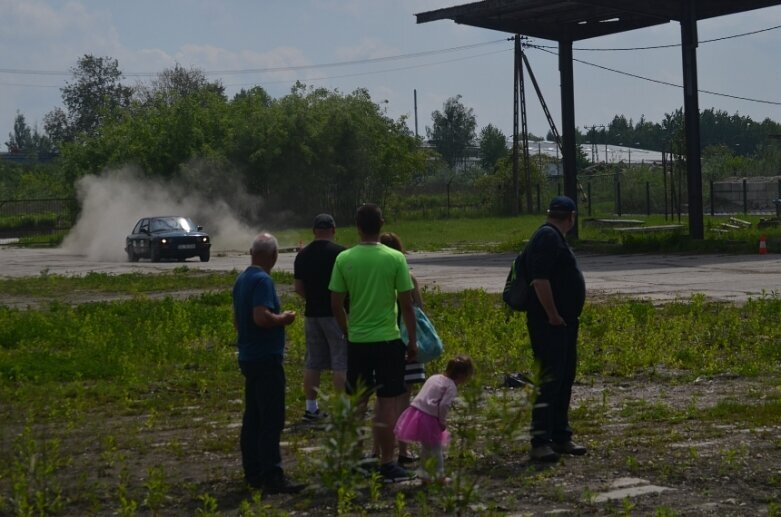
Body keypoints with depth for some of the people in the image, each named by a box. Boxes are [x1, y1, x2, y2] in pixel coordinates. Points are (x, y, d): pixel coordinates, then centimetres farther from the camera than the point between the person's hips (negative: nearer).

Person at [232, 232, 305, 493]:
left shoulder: (241, 280, 12)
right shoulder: (262, 281, -17)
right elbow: (261, 317, -29)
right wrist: (283, 318, -11)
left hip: (248, 357, 10)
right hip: (265, 358, -10)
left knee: (253, 418, 13)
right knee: (271, 421, -9)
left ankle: (253, 472, 19)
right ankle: (272, 477, -10)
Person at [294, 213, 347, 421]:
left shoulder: (302, 255, 6)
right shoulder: (340, 253, -10)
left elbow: (299, 289, 8)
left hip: (312, 313, 6)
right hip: (336, 313, -5)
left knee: (312, 362, 12)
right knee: (341, 363, -2)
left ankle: (311, 408, 15)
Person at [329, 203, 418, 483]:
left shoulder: (344, 259, -3)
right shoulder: (395, 258, -8)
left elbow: (336, 305, 0)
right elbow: (406, 304, -6)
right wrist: (413, 340, 4)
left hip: (357, 341, 2)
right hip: (388, 340, -2)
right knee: (387, 402, 4)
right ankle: (387, 464, 7)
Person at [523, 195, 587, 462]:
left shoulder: (553, 238, 18)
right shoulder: (548, 238, -15)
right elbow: (540, 280, -24)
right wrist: (553, 315, -21)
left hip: (564, 323, 11)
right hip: (551, 323, -11)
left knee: (564, 380, 15)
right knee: (549, 380, -10)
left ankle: (561, 437, 22)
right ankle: (540, 443, -8)